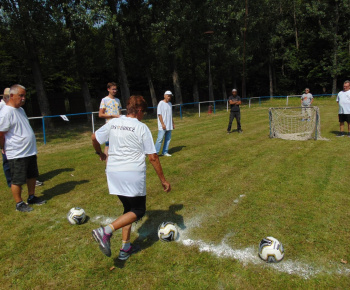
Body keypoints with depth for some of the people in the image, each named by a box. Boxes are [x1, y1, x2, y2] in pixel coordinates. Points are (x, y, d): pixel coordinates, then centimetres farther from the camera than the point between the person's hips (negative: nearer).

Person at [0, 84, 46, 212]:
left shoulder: (20, 109, 11)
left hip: (30, 151, 9)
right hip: (17, 154, -9)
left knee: (32, 175, 18)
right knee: (17, 180, 4)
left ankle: (31, 197, 34)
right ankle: (19, 204, 19)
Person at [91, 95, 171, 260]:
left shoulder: (113, 123, 7)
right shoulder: (142, 128, -6)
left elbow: (94, 138, 18)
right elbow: (153, 157, -7)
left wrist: (100, 153, 37)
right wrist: (163, 180, 1)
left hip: (113, 172, 6)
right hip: (133, 174, -6)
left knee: (128, 208, 21)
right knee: (138, 210, 8)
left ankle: (126, 248, 22)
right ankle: (106, 231, -10)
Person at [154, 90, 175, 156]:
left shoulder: (170, 104, 15)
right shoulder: (161, 103, -8)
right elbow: (159, 114, -12)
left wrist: (173, 123, 18)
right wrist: (162, 124, -18)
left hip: (169, 126, 8)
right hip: (162, 126, -7)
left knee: (168, 139, 8)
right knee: (160, 139, -9)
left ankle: (165, 152, 16)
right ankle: (155, 152, -2)